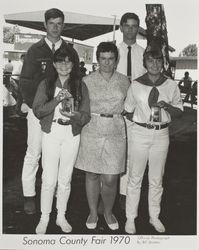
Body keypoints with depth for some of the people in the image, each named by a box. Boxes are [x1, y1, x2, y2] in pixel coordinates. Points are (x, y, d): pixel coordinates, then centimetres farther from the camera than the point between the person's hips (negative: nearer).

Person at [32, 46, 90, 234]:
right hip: (51, 133, -1)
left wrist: (74, 115, -19)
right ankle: (44, 218, 15)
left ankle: (61, 217, 25)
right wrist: (57, 100, -16)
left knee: (65, 179, 10)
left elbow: (86, 115, 2)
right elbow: (37, 111, -4)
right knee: (49, 179, -1)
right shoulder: (46, 84, 3)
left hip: (72, 134, 1)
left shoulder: (80, 86, 5)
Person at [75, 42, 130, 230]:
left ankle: (108, 212, 25)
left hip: (116, 132, 0)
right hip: (91, 131, 0)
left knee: (110, 179, -1)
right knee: (92, 175, 8)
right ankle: (93, 212, 27)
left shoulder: (124, 81, 7)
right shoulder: (87, 80, 3)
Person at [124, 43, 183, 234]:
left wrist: (166, 106, -12)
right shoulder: (136, 85, -2)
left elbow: (179, 111, 5)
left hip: (161, 135, 2)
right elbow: (127, 109, 10)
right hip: (140, 133, -1)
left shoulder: (171, 85, 1)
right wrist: (139, 119, 0)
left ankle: (154, 217, 27)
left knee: (157, 179, 11)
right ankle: (130, 218, 17)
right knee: (135, 178, 4)